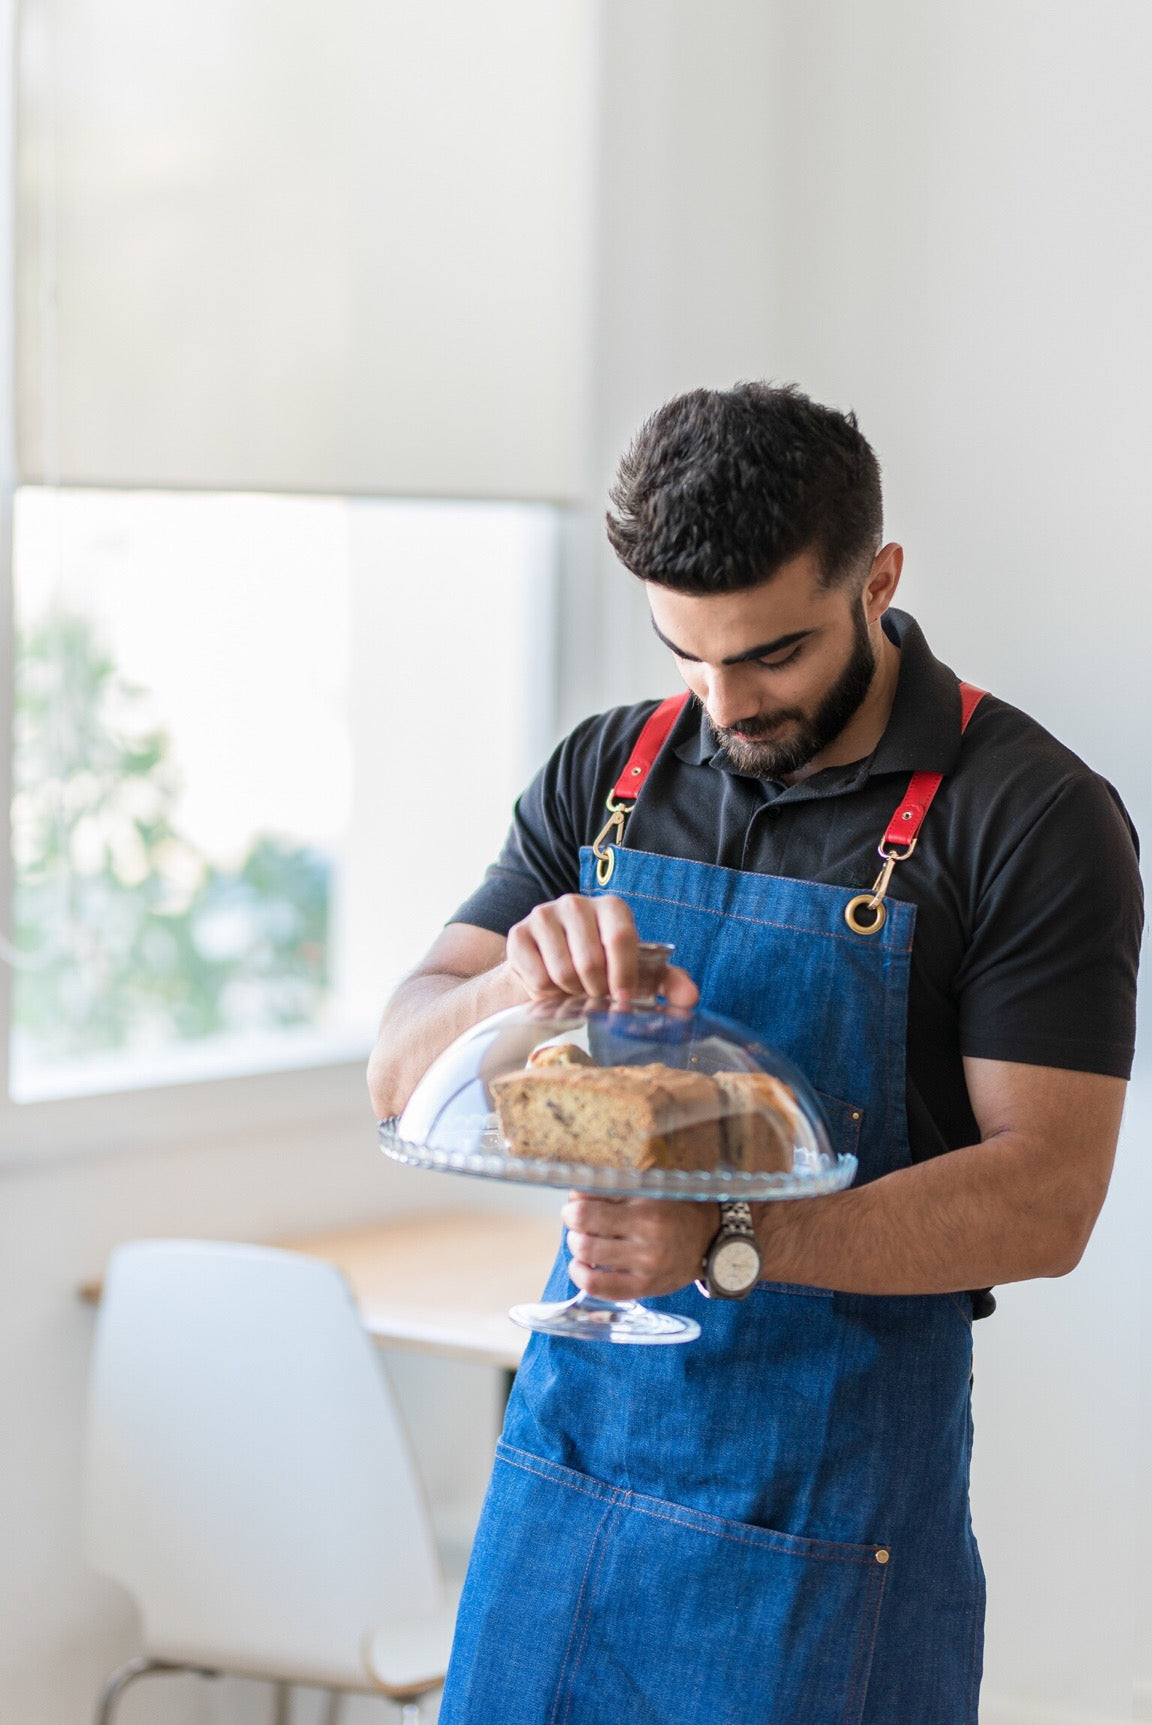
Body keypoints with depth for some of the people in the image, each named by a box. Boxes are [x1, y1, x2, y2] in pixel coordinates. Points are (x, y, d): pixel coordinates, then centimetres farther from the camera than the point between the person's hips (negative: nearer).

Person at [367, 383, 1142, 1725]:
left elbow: (1044, 1196, -15)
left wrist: (726, 1242, -27)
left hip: (826, 1507, -4)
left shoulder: (1032, 819, -10)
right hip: (569, 1446, 4)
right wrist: (514, 985, -21)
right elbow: (400, 1073, 3)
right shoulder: (605, 775, 5)